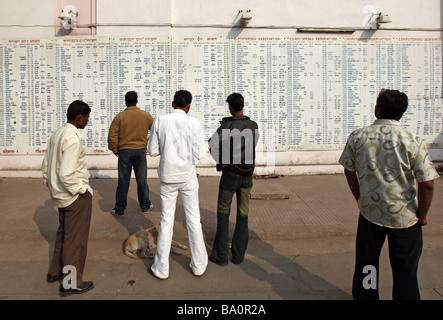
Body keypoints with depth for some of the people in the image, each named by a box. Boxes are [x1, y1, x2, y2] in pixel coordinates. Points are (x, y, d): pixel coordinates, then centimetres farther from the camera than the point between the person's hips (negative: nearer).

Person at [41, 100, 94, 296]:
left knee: (63, 233, 24)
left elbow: (45, 166, 13)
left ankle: (55, 272, 40)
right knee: (75, 238, 4)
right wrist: (81, 190, -16)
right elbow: (66, 174, -29)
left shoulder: (56, 135, 6)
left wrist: (51, 186, 21)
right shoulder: (72, 139, -23)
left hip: (61, 195, 10)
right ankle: (72, 283, 18)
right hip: (76, 197, -9)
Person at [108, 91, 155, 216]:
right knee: (142, 179, 12)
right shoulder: (146, 115, -1)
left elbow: (112, 136, -10)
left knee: (123, 181, 7)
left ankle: (119, 209, 15)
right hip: (141, 150, 1)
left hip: (124, 151, -1)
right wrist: (148, 144, 14)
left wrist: (114, 149, 5)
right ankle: (145, 206, 23)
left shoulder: (119, 117, -6)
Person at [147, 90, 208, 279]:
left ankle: (161, 268, 20)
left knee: (166, 220, 10)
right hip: (188, 176, -1)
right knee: (193, 217, 11)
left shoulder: (160, 121, -4)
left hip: (168, 176, 1)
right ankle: (198, 265, 23)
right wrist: (204, 144, 10)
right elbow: (199, 154, -10)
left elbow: (152, 151, 0)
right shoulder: (194, 123, -8)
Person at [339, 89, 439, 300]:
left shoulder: (357, 137, -6)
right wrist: (421, 215, 0)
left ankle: (363, 296, 34)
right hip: (404, 216, -2)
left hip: (369, 212, 2)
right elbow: (427, 183, -14)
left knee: (365, 264, 18)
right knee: (404, 270, 14)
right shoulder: (412, 141, -14)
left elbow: (349, 171, 3)